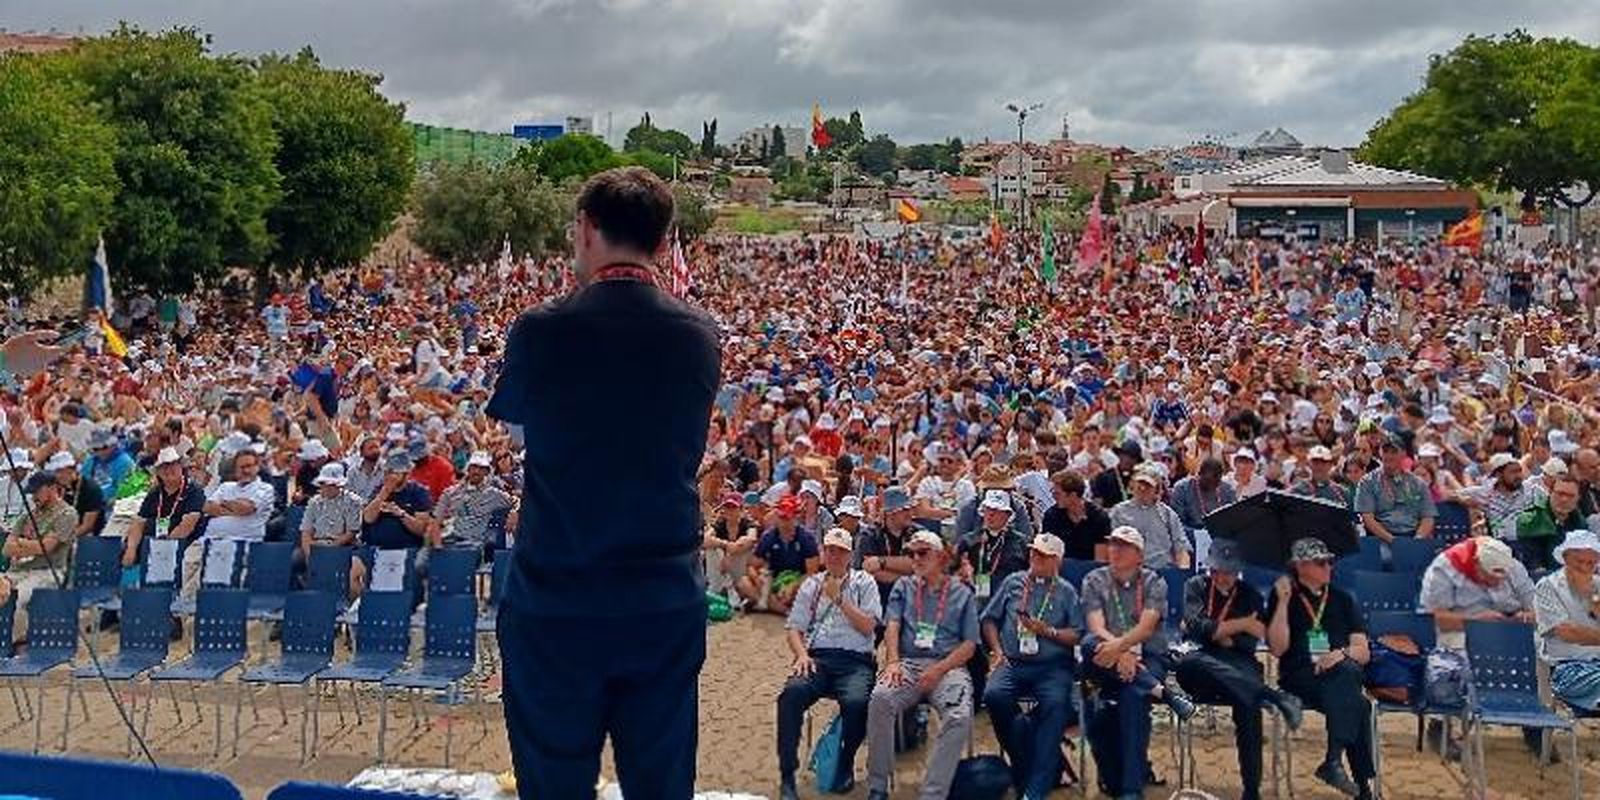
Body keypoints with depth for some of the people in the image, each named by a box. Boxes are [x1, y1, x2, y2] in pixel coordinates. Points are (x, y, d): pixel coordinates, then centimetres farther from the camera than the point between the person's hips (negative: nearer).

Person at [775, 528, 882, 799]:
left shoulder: (864, 582, 12)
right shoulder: (811, 584, 19)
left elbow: (867, 627, 1)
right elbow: (794, 627, 14)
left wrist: (839, 598, -6)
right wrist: (801, 654, -6)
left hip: (855, 661, -2)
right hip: (817, 658, 2)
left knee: (856, 702, -34)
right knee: (792, 693, -31)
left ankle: (845, 766, -6)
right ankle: (787, 776, -25)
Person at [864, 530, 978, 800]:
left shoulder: (962, 593, 15)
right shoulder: (904, 586, 21)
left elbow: (969, 645, 7)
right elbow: (892, 626, 7)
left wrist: (939, 669, -9)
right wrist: (892, 662, -13)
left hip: (948, 666, -1)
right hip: (908, 663, 1)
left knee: (960, 716, -32)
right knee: (880, 699, -31)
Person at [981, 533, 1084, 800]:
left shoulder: (1066, 592, 13)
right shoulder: (1013, 582, 18)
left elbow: (1077, 636, 5)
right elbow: (990, 619, 18)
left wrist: (1047, 631, -8)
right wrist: (996, 650, 4)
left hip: (1052, 666, -2)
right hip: (1012, 663, 2)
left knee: (1055, 703, -32)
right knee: (994, 695, -30)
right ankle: (1024, 762, -9)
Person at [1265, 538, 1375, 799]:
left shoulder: (1343, 599, 19)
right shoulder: (1284, 597, 9)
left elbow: (1363, 652, 11)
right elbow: (1278, 649, -3)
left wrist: (1342, 654, -13)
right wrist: (1283, 602, -9)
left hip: (1341, 678, 3)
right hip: (1298, 679, -3)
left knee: (1346, 670, -35)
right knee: (1357, 705, -32)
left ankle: (1333, 760, -37)